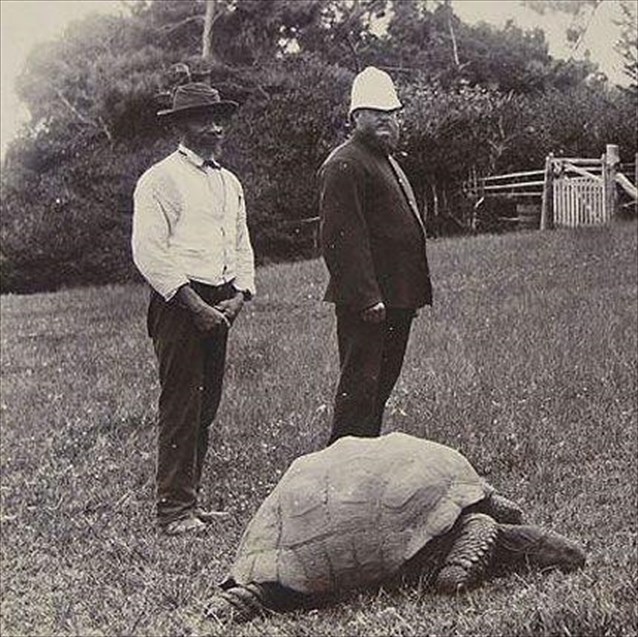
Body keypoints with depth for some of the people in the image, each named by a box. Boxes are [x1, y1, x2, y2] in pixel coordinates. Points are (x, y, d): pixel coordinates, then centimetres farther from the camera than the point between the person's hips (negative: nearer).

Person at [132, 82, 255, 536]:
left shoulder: (229, 183, 18)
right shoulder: (160, 179, -6)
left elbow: (242, 248, 21)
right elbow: (149, 252, -13)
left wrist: (238, 296, 3)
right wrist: (195, 305, -16)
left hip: (220, 306, 7)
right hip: (179, 303, -7)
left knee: (207, 405, 10)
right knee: (181, 405, -8)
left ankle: (191, 500, 18)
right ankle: (174, 510, -2)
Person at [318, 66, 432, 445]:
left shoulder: (388, 161, 22)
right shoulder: (344, 165, -12)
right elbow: (342, 237, -20)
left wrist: (416, 293, 21)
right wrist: (366, 297, -25)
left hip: (396, 300, 10)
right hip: (366, 301, -10)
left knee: (382, 384, 15)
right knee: (360, 384, -6)